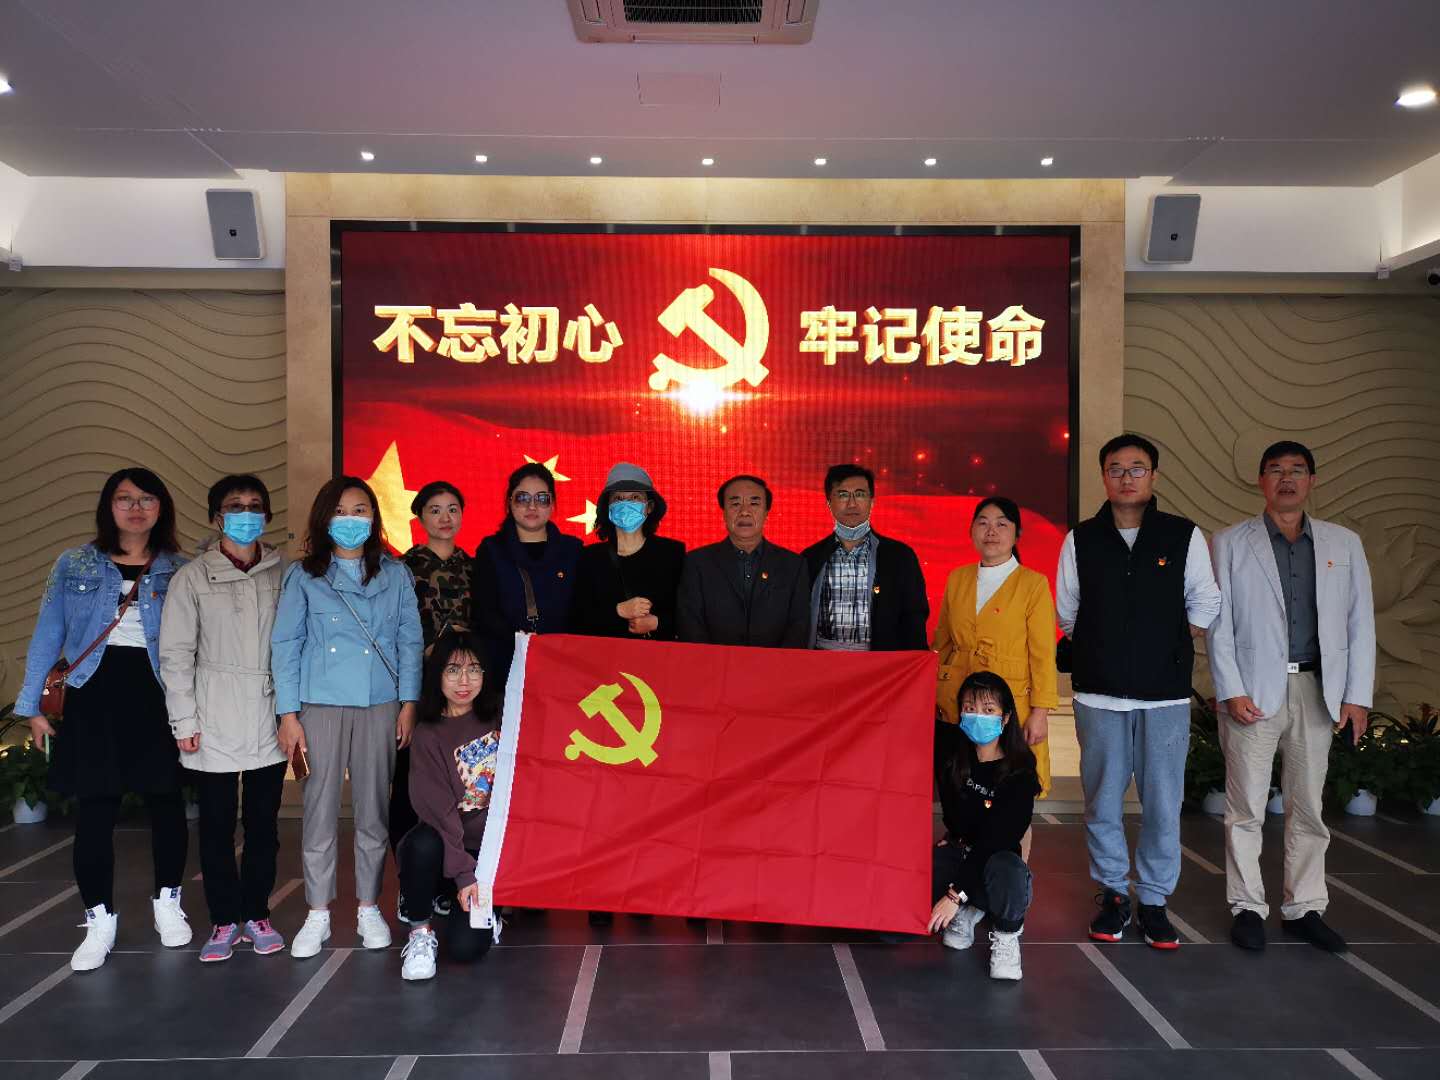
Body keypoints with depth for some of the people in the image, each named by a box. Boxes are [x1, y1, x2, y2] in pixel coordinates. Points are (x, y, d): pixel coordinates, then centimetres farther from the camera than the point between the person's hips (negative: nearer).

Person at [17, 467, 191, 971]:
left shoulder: (181, 571, 5)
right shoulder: (73, 566, 5)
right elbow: (48, 636, 6)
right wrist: (31, 706, 2)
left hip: (158, 696, 0)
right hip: (94, 696, 0)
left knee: (166, 801, 6)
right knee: (94, 810, 2)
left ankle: (167, 902, 26)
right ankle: (100, 921, 13)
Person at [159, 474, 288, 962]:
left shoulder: (281, 574, 5)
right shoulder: (193, 577, 1)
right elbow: (176, 653, 0)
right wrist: (184, 720, -5)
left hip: (269, 721, 2)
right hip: (215, 724, -1)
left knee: (264, 824, 8)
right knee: (217, 825, 6)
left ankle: (256, 913, 22)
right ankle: (224, 919, 18)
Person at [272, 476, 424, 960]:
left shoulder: (395, 574, 9)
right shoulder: (303, 576, 4)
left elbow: (410, 642, 8)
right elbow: (285, 645, 2)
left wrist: (408, 702, 1)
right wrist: (288, 714, -4)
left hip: (380, 705, 1)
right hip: (322, 705, -1)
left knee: (373, 808, 5)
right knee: (320, 808, 0)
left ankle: (369, 909, 17)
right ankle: (318, 915, 10)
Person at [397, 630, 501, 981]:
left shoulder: (501, 720, 6)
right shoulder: (428, 735, -5)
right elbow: (438, 811, -14)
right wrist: (464, 873, -21)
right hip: (447, 845, -1)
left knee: (466, 946, -20)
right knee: (423, 843, -37)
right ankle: (420, 930, -10)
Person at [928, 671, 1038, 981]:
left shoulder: (1019, 774, -17)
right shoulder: (953, 757, -3)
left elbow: (996, 841, -21)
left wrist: (956, 894, -25)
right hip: (958, 853, 4)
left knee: (1006, 871, -43)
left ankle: (1006, 937, -8)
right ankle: (967, 913, 8)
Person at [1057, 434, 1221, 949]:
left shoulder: (1185, 537, 3)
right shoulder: (1080, 540, 5)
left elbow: (1203, 608, 9)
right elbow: (1067, 614, 12)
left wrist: (1166, 652, 8)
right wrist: (1103, 654, 10)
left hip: (1165, 694, -1)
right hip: (1099, 694, 1)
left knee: (1163, 804, 2)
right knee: (1102, 801, 6)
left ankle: (1154, 901, 15)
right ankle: (1113, 895, 20)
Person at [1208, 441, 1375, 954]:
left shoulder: (1344, 544, 10)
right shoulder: (1231, 543, 4)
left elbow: (1360, 623, 8)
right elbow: (1219, 623, 0)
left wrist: (1357, 695, 1)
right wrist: (1231, 692, -8)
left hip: (1316, 691, 2)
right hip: (1254, 690, -2)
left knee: (1308, 808, 9)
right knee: (1246, 808, 2)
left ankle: (1304, 909, 20)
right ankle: (1247, 907, 13)